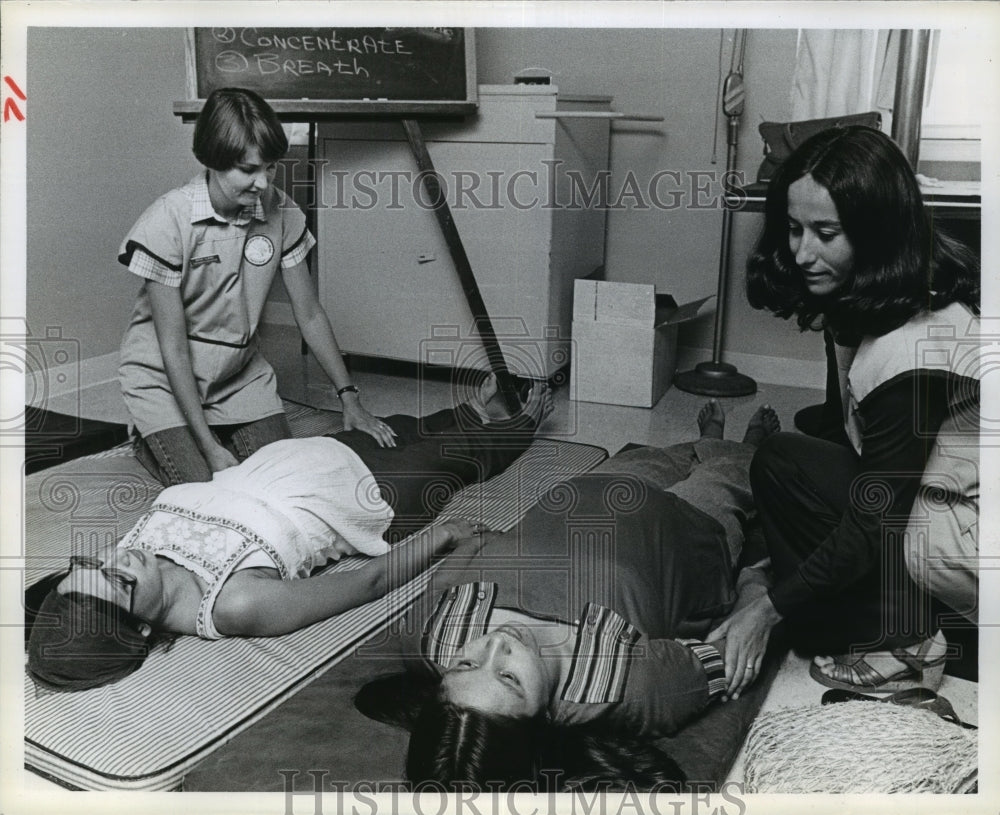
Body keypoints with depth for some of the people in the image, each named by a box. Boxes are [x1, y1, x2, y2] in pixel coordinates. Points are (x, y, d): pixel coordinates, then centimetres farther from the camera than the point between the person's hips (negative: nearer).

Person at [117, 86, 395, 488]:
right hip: (164, 378, -4)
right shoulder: (168, 221, -25)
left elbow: (310, 316, -3)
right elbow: (173, 348, -22)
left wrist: (349, 398, -8)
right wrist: (209, 448, -24)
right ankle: (152, 443, 18)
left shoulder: (281, 212, -12)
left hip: (241, 372, 4)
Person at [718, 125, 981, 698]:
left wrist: (767, 610, -16)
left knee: (781, 465, -13)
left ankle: (899, 644, -2)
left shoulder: (911, 352, -28)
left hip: (969, 549, -9)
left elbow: (873, 522, -22)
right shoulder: (935, 281, -1)